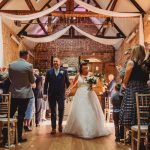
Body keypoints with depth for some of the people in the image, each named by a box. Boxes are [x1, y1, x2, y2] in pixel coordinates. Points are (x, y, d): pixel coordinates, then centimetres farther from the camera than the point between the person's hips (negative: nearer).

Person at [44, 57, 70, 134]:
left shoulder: (64, 71, 5)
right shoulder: (49, 72, 7)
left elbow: (67, 82, 6)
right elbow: (46, 83, 6)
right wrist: (45, 93, 0)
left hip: (61, 94, -1)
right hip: (51, 94, 1)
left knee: (61, 109, -9)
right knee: (53, 111, 5)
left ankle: (60, 124, 17)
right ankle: (53, 128, 12)